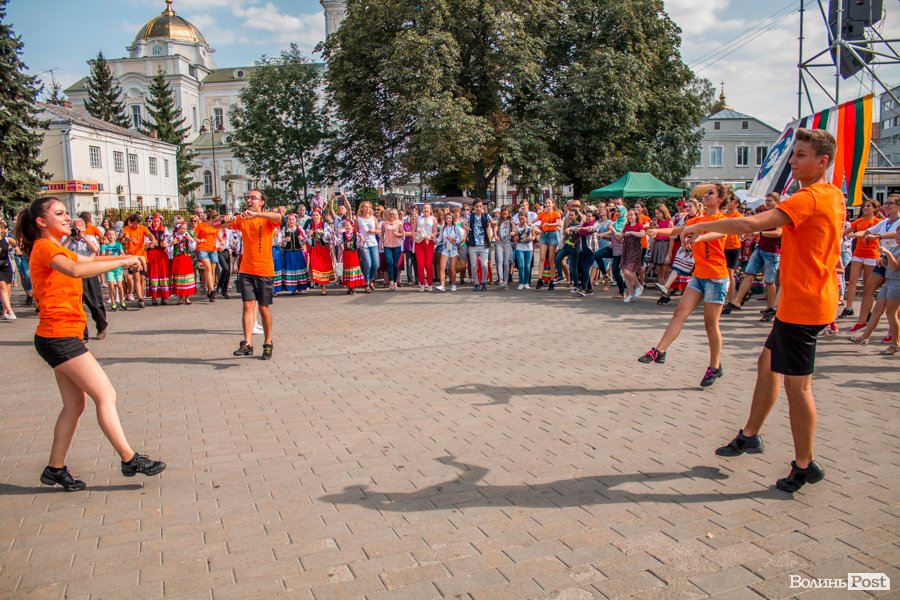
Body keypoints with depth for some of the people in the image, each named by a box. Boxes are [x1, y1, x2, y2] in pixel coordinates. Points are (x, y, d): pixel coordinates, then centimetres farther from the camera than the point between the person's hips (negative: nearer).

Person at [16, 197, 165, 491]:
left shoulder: (55, 249, 18)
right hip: (59, 336, -10)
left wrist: (125, 257, 6)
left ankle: (55, 469, 21)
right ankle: (130, 459, -1)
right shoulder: (45, 247, -12)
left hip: (63, 337, 10)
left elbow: (89, 260, 23)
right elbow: (76, 270, -31)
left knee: (75, 404, 12)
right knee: (106, 395, -8)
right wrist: (122, 262, -29)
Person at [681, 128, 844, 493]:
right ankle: (749, 436, 30)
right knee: (768, 363, 18)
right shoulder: (834, 196, 12)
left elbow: (752, 223, -28)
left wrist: (702, 227, -19)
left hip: (802, 304, -10)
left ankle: (804, 466, 10)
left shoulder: (809, 198, -19)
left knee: (797, 383, -2)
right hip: (801, 302, 10)